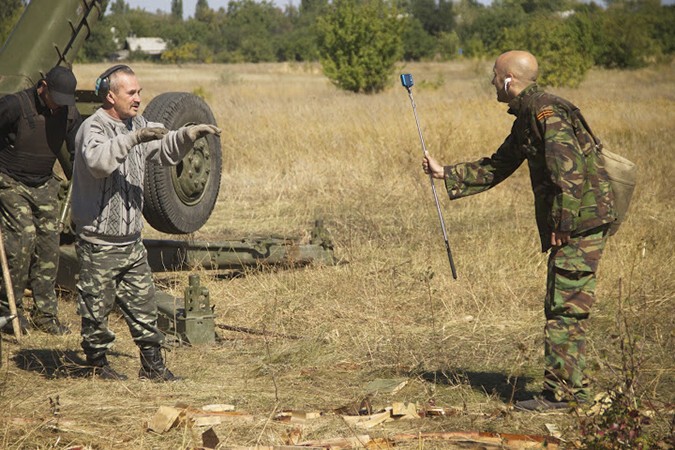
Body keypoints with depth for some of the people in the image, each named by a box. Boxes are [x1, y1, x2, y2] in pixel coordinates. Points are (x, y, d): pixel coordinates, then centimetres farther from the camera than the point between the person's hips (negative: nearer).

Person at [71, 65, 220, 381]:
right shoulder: (93, 128, -15)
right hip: (98, 242, -7)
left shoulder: (137, 125, 10)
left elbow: (166, 150, 19)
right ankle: (96, 363, 20)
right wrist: (132, 139, -38)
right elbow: (98, 161, -35)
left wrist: (189, 134, 2)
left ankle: (153, 365, 16)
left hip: (131, 241, 7)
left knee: (143, 305, 8)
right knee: (97, 307, 5)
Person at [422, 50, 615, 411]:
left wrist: (562, 223, -23)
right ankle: (574, 388, 18)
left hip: (582, 220, -10)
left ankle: (559, 392, -5)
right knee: (566, 307, 13)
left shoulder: (545, 110, -14)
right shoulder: (526, 118, 18)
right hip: (575, 223, 10)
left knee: (564, 307, -8)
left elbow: (568, 167, -23)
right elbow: (495, 168, 29)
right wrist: (445, 173, 27)